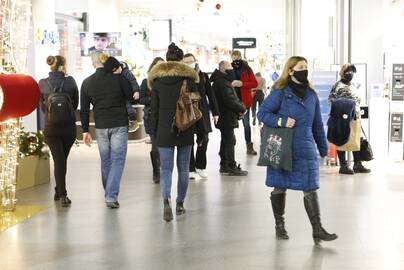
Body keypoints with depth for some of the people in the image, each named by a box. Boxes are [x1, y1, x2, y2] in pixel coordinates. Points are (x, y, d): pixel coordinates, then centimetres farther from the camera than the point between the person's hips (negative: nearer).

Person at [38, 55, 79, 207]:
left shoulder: (42, 84, -3)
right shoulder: (70, 81, -6)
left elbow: (42, 105, 8)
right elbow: (76, 103, 6)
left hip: (50, 127, 0)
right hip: (69, 126, 0)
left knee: (58, 160, 3)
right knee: (63, 159, 15)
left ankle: (61, 195, -5)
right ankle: (59, 192, 26)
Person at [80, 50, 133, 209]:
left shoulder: (87, 83, 2)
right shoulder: (118, 78, -8)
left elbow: (84, 110, 5)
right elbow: (132, 97, -4)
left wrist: (85, 131, 13)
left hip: (101, 127, 3)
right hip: (119, 125, -3)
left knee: (105, 161, 16)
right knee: (117, 161, -1)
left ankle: (108, 194, 25)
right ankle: (111, 196, -11)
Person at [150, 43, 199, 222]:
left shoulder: (157, 80, 1)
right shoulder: (189, 78, -2)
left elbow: (154, 110, 4)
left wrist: (155, 132, 11)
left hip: (164, 130, 0)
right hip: (185, 131, 0)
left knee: (166, 168, 0)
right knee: (183, 168, 12)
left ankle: (166, 199, -23)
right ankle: (180, 203, 19)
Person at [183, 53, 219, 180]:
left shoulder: (203, 76, 6)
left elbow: (210, 94, 9)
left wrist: (215, 112, 8)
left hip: (202, 111, 2)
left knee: (203, 139, 3)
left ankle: (200, 166, 20)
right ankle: (191, 169, 10)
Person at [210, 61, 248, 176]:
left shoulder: (224, 81, 16)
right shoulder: (223, 83, -18)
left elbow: (232, 98, 17)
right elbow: (230, 100, -24)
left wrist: (240, 108, -1)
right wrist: (242, 109, -13)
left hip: (224, 117, 11)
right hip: (226, 118, -11)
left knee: (226, 140, 16)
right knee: (230, 141, -7)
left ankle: (224, 165, 24)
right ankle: (232, 167, -4)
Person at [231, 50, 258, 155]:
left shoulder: (247, 69, 1)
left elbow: (255, 83, -2)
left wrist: (242, 84, -15)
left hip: (244, 100, 0)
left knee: (246, 124, 5)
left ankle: (249, 146, 11)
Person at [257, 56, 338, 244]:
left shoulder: (311, 95, 10)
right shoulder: (280, 92, -6)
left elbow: (317, 124, 17)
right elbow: (262, 113, -5)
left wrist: (323, 148, 18)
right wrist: (282, 121, -19)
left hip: (306, 149, 4)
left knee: (310, 188, -1)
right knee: (280, 187, 9)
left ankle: (317, 230, 2)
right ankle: (279, 225, 25)